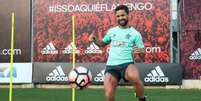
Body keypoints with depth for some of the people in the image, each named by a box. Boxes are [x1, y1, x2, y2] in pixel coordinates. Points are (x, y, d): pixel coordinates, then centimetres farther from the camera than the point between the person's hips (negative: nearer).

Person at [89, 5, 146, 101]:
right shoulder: (111, 31, 14)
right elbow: (103, 43, 29)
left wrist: (140, 51, -18)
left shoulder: (135, 33, 5)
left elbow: (143, 53, 6)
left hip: (127, 63, -3)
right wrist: (95, 40, 9)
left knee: (134, 77, -38)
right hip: (111, 66, 3)